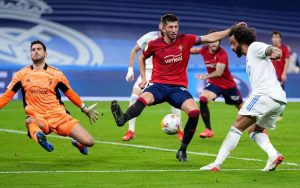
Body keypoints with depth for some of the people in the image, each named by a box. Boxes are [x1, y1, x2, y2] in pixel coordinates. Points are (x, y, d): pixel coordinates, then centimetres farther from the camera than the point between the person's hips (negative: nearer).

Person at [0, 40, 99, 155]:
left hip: (59, 116, 1)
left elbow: (69, 93, 19)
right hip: (38, 119, -1)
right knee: (30, 121, -40)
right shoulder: (22, 74, 6)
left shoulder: (56, 74, 6)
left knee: (88, 142, -9)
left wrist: (85, 109, 18)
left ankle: (77, 143, 24)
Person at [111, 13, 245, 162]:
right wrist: (143, 78, 10)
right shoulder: (154, 44, 1)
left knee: (194, 111, -23)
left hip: (178, 87, 1)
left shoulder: (186, 40, 1)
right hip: (158, 85, -1)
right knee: (144, 99, -35)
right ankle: (122, 118, -64)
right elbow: (142, 58, 20)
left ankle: (182, 150, -8)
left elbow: (211, 38, 4)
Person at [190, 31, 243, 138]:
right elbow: (195, 50, 16)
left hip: (228, 85, -4)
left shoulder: (222, 53, -23)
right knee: (202, 100, -22)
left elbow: (219, 73, -29)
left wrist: (206, 76, -27)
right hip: (214, 84, 4)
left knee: (241, 107, 8)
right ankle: (208, 130, -15)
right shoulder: (205, 50, -8)